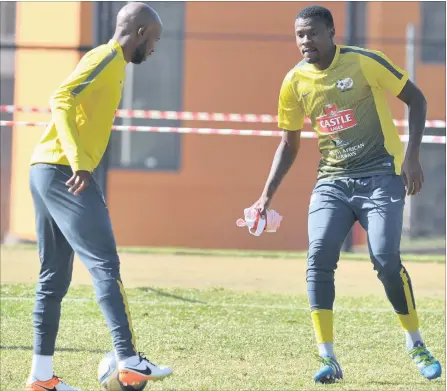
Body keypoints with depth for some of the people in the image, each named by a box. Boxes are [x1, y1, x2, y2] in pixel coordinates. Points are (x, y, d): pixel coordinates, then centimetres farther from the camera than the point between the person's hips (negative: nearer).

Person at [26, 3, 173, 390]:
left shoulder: (111, 63, 22)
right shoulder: (108, 58, -7)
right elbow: (62, 99, -21)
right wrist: (79, 161, -29)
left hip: (47, 171, 10)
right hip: (65, 172, -10)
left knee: (55, 276, 10)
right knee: (105, 265, -13)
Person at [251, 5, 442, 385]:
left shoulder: (365, 62, -9)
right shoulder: (295, 81, 4)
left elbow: (417, 100, -2)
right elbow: (289, 144, 15)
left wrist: (412, 157, -10)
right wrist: (267, 195, 6)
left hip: (381, 175, -4)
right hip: (332, 181, 4)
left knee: (386, 260, -16)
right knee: (318, 259, -14)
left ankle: (417, 347, 6)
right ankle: (328, 359, -9)